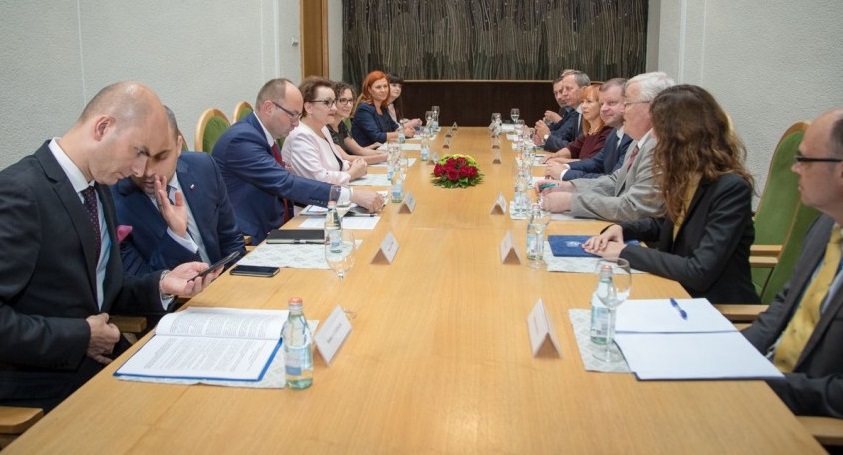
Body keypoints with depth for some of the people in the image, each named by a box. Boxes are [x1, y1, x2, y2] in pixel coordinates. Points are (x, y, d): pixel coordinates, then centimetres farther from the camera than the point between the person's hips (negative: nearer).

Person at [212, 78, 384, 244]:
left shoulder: (267, 136, 9)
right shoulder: (242, 138, -19)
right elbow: (285, 184, -27)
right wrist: (352, 195, -28)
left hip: (275, 229, 9)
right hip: (252, 240, -8)